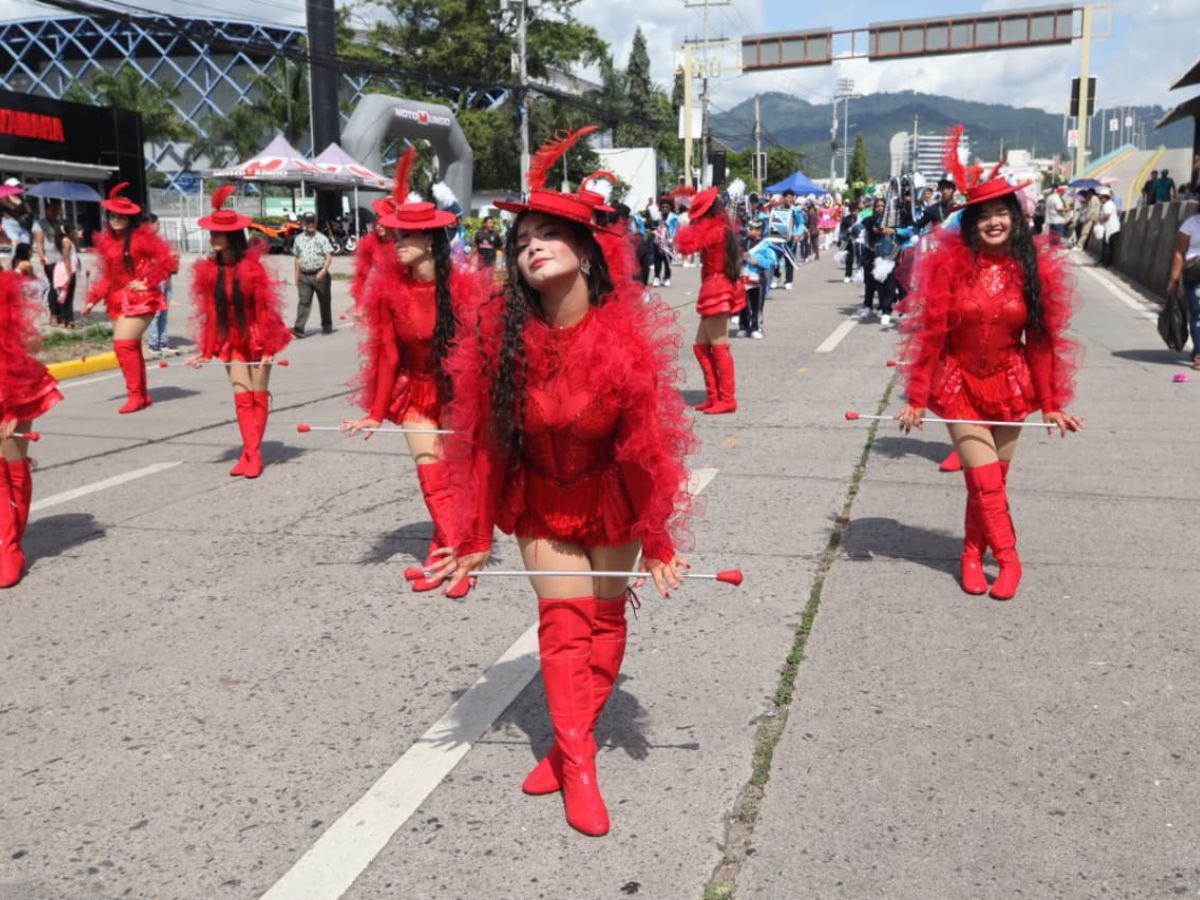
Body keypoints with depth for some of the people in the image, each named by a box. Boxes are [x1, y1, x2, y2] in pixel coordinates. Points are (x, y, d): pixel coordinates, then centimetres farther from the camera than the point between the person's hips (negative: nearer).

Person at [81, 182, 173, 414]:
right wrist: (93, 300, 12)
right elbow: (108, 275, 17)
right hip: (119, 299, 7)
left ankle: (135, 394, -6)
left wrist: (148, 283, -13)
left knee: (124, 344, -16)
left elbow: (166, 260, -12)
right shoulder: (108, 241, 11)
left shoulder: (141, 237, -8)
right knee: (131, 347, 10)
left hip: (140, 299, -7)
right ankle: (142, 394, 19)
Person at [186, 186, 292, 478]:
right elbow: (210, 312, 1)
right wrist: (206, 351, 1)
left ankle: (252, 453, 9)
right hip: (231, 340, 4)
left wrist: (268, 347, -15)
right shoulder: (209, 271, -4)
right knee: (242, 397, 3)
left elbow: (265, 308, -14)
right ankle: (250, 452, 5)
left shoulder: (251, 266, -16)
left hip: (257, 337, -4)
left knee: (258, 395, 3)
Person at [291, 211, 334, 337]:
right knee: (304, 301, -8)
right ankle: (299, 328, -17)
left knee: (324, 301, 8)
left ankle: (327, 326, 22)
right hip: (304, 276, 2)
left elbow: (329, 257, -7)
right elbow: (297, 259, 17)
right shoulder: (298, 239, 11)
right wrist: (297, 276, 13)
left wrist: (323, 271, -23)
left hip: (320, 275, -2)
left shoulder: (322, 238, 0)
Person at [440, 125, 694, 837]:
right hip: (540, 501, 0)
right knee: (563, 618, 2)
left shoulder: (625, 336, -25)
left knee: (604, 618, 9)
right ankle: (577, 765, 12)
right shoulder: (497, 336, -20)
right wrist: (477, 538, -8)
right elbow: (483, 443, -12)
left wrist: (659, 542, -13)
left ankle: (571, 742, 27)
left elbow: (649, 445, -17)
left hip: (612, 499, 0)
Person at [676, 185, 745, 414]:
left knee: (719, 348, -7)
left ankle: (727, 399, -3)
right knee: (701, 346, 13)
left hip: (716, 294, -10)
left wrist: (687, 227, -4)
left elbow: (686, 245, -21)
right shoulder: (723, 230, 15)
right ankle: (714, 396, 16)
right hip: (715, 294, 10)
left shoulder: (716, 231, -15)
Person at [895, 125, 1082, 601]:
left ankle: (972, 553, 26)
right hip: (959, 385, -2)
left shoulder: (1036, 267, -3)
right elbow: (930, 334, -9)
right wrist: (916, 399, -9)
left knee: (992, 479, 7)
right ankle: (1008, 559, 12)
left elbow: (1042, 340, 1)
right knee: (985, 479, -6)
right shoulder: (950, 264, -10)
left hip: (1009, 386, 2)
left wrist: (1051, 404, 1)